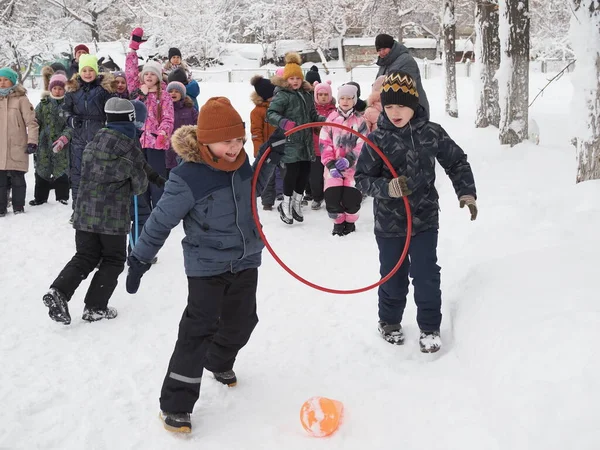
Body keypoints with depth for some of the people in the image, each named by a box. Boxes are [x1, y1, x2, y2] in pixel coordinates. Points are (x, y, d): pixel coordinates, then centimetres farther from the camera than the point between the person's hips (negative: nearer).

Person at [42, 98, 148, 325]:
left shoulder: (92, 144, 7)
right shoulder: (130, 148, -10)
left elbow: (86, 172, 16)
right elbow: (140, 184, -2)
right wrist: (130, 188, 21)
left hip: (84, 212, 5)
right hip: (113, 216, -5)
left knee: (85, 256, 16)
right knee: (113, 260, 11)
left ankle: (59, 292, -4)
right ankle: (95, 307, 11)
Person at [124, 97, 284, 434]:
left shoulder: (240, 161, -6)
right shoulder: (188, 178, -25)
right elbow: (161, 222, -14)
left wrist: (271, 157, 3)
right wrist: (139, 259, -7)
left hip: (246, 261, 7)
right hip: (207, 267, -6)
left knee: (241, 322, 20)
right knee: (199, 331, -7)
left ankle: (219, 362, 51)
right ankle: (175, 404, 6)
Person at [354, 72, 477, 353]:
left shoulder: (431, 132, -6)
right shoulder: (377, 139, -10)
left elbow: (457, 162, 5)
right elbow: (362, 178, -9)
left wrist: (466, 192, -5)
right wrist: (387, 187, -26)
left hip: (424, 219, 0)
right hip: (389, 222, 0)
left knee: (426, 275, 2)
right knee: (393, 276, 13)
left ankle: (430, 327, 21)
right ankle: (389, 321, 36)